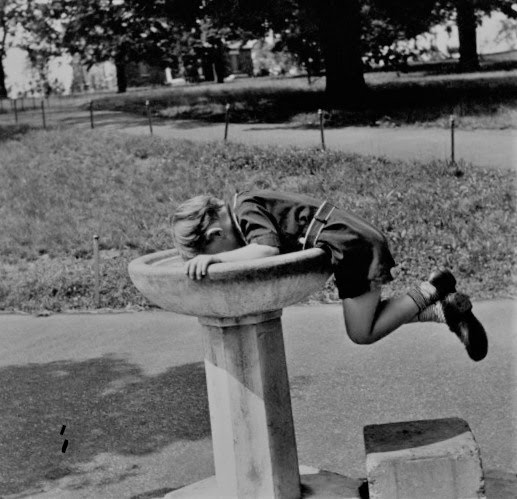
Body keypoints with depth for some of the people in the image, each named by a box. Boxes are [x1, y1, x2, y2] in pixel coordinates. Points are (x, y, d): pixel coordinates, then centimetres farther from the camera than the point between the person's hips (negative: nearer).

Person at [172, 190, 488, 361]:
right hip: (361, 240, 10)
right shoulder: (247, 209, 14)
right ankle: (446, 308, 19)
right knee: (369, 320, 22)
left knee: (363, 332, 2)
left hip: (352, 247, -10)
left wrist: (214, 259, -33)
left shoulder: (245, 208, -15)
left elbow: (267, 249, -31)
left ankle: (433, 290, 3)